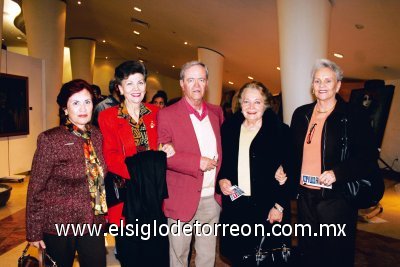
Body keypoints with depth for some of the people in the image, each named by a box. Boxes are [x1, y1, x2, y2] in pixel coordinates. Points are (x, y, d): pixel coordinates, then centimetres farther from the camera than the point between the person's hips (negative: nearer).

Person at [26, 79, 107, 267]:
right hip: (58, 225, -4)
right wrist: (34, 232, -6)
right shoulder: (50, 139, -14)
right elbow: (36, 188, -9)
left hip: (94, 223, 4)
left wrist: (102, 214, 10)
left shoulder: (97, 136, 0)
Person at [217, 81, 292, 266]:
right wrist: (221, 179, -4)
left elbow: (289, 171, -6)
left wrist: (279, 206, -9)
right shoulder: (229, 128, 7)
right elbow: (221, 161, 14)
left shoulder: (280, 131, -4)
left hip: (267, 209, -3)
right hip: (234, 206, 3)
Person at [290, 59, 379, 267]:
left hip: (337, 198, -4)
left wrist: (337, 173, -20)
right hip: (305, 196, 4)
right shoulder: (301, 115, 7)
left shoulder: (354, 116, -6)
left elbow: (369, 158, -9)